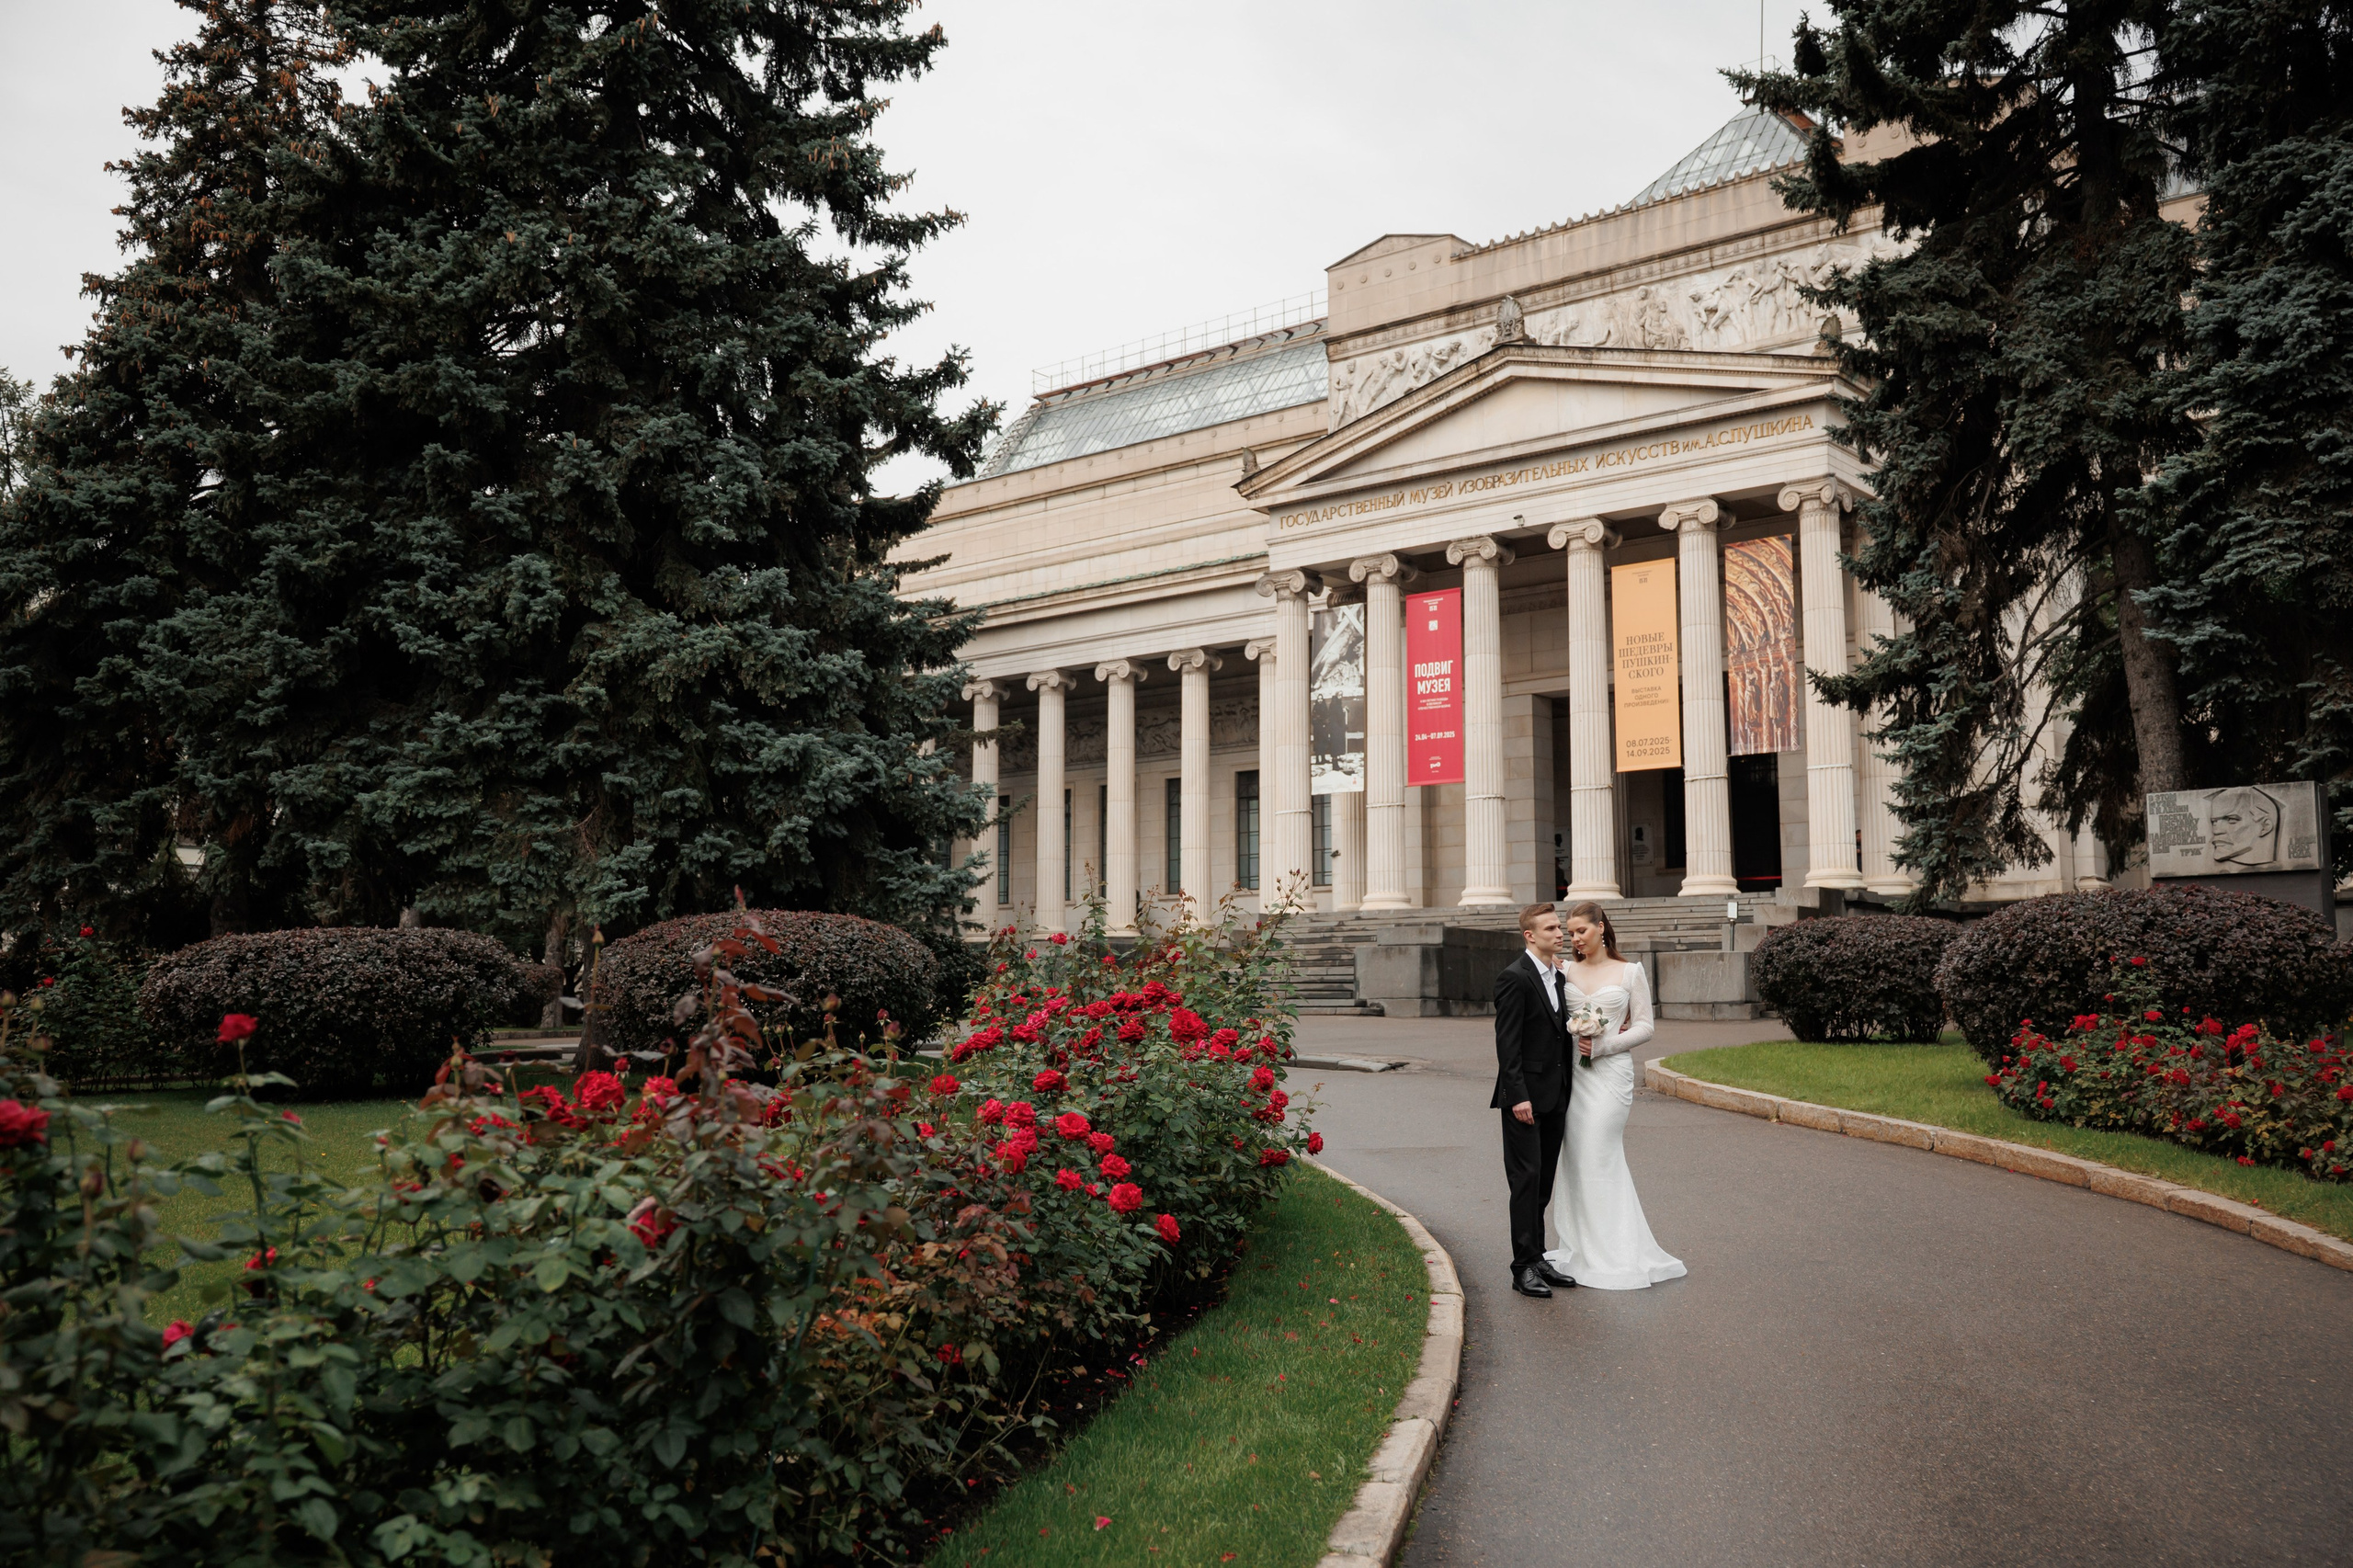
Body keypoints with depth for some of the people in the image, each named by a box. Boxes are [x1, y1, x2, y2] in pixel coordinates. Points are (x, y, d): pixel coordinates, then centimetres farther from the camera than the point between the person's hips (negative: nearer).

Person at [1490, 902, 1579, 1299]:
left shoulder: (1558, 976, 13)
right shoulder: (1514, 977, -13)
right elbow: (1507, 1042, -16)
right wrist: (1518, 1096, -21)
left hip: (1555, 1097, 8)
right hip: (1526, 1095, -8)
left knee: (1543, 1182, 13)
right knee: (1527, 1180, -5)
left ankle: (1538, 1259, 20)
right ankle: (1525, 1267, 0)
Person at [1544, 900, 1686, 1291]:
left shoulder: (1631, 972, 1)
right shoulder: (1566, 971, 10)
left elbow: (1644, 1026, -1)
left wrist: (1602, 1043, -11)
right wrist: (1573, 1034, -7)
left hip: (1611, 1071, -4)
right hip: (1573, 1071, 4)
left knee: (1599, 1157, -6)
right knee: (1576, 1157, 4)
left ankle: (1608, 1253, 5)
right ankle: (1581, 1246, 13)